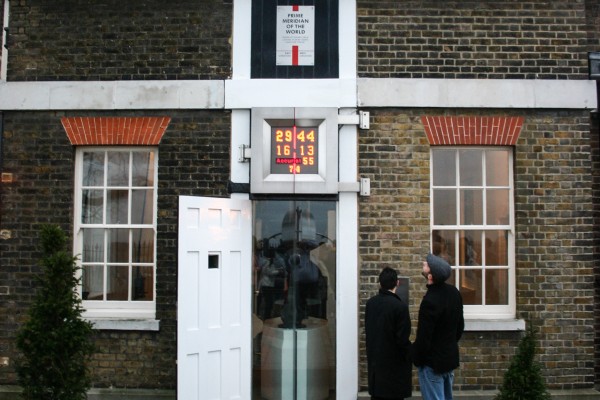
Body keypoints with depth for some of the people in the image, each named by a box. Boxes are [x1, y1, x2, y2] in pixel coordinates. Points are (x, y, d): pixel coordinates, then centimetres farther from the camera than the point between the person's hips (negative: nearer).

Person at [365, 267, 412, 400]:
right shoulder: (400, 306, -19)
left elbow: (367, 330, 7)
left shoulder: (370, 303, -1)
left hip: (374, 359, 6)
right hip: (394, 361, -6)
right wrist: (410, 355, -2)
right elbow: (402, 338, -17)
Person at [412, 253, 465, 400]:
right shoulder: (454, 292, 0)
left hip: (432, 362, -8)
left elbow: (423, 337, -21)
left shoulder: (430, 300, -27)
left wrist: (416, 359, -7)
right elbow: (460, 325, 11)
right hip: (450, 357, 8)